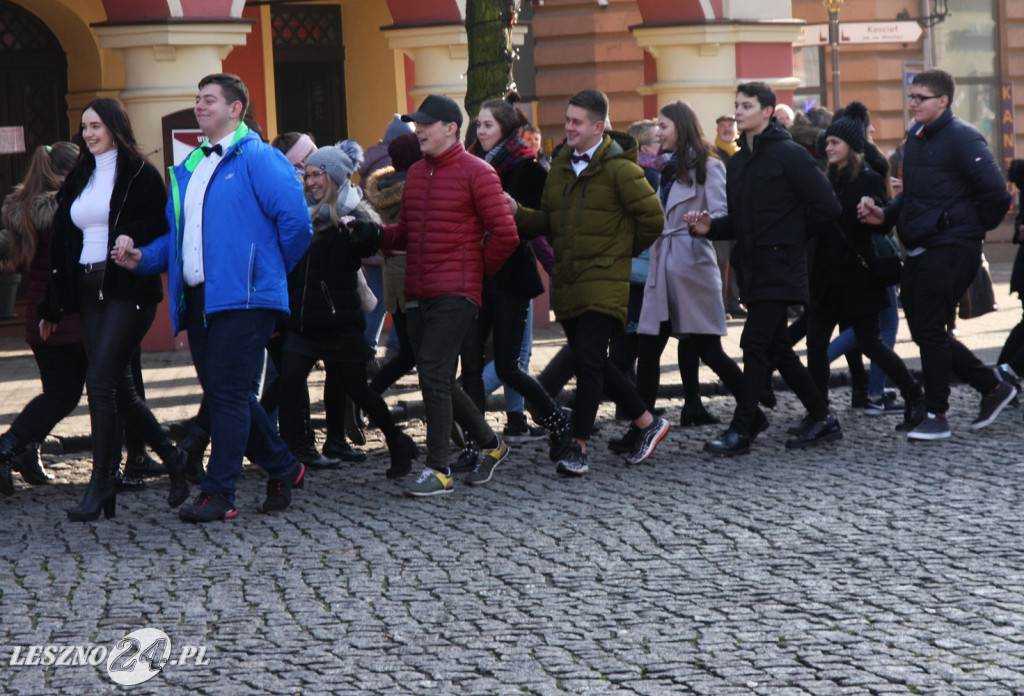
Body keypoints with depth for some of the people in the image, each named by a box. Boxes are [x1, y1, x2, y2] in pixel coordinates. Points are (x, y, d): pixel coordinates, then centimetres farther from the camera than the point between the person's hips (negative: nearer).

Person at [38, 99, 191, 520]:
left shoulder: (140, 175, -3)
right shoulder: (78, 179, 16)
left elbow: (162, 232, -4)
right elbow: (61, 245, 17)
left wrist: (133, 241, -23)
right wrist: (53, 307, 17)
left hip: (128, 291, -7)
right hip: (89, 292, 7)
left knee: (100, 381, -14)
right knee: (119, 388, 7)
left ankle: (101, 486, -9)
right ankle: (172, 457, 24)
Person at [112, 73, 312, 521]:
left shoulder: (257, 160, -6)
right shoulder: (189, 168, 19)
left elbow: (296, 223, -11)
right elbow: (177, 233, 22)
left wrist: (270, 271, -1)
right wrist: (142, 257, 4)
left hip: (241, 296, -8)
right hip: (198, 299, 8)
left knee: (228, 393, -8)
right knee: (221, 394, 11)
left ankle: (219, 493, -6)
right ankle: (281, 468, 25)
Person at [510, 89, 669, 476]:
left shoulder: (619, 168, -10)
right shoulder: (560, 166, 12)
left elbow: (652, 218, -7)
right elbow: (548, 221, 15)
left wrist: (623, 251, 4)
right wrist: (518, 213, -4)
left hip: (604, 282, -8)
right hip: (566, 282, 8)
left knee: (588, 361, -12)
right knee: (592, 363, 12)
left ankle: (578, 447, -8)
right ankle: (648, 423, 26)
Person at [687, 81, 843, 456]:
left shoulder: (789, 155, -9)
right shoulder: (737, 163, 15)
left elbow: (827, 207, -12)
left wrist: (790, 234, -4)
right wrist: (710, 227, 1)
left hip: (779, 267, -9)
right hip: (752, 267, 9)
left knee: (755, 344, -10)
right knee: (777, 349, 11)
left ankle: (741, 430, -7)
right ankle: (823, 419, 20)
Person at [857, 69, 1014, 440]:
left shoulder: (961, 138, -14)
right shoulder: (916, 136, 14)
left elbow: (996, 192, -18)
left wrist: (975, 228, -5)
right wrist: (885, 215, 7)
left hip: (950, 251, -9)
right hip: (920, 251, 9)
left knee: (929, 330, -6)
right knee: (925, 330, 11)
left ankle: (937, 415, 6)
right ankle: (993, 388, 23)